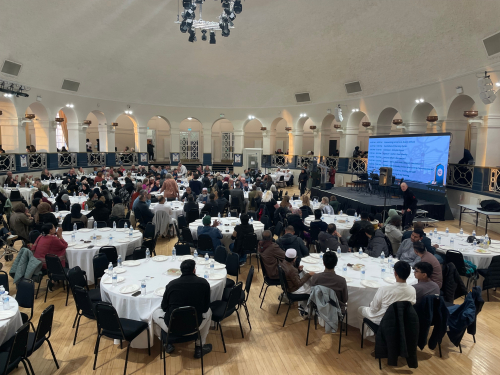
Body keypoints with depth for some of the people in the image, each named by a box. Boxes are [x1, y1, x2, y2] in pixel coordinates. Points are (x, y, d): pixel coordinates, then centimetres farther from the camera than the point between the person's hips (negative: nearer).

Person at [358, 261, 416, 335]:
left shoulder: (384, 289, -31)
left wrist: (371, 304, 4)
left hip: (381, 322, -5)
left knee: (361, 309, 23)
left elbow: (374, 309, -18)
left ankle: (365, 334, 39)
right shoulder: (412, 290, -18)